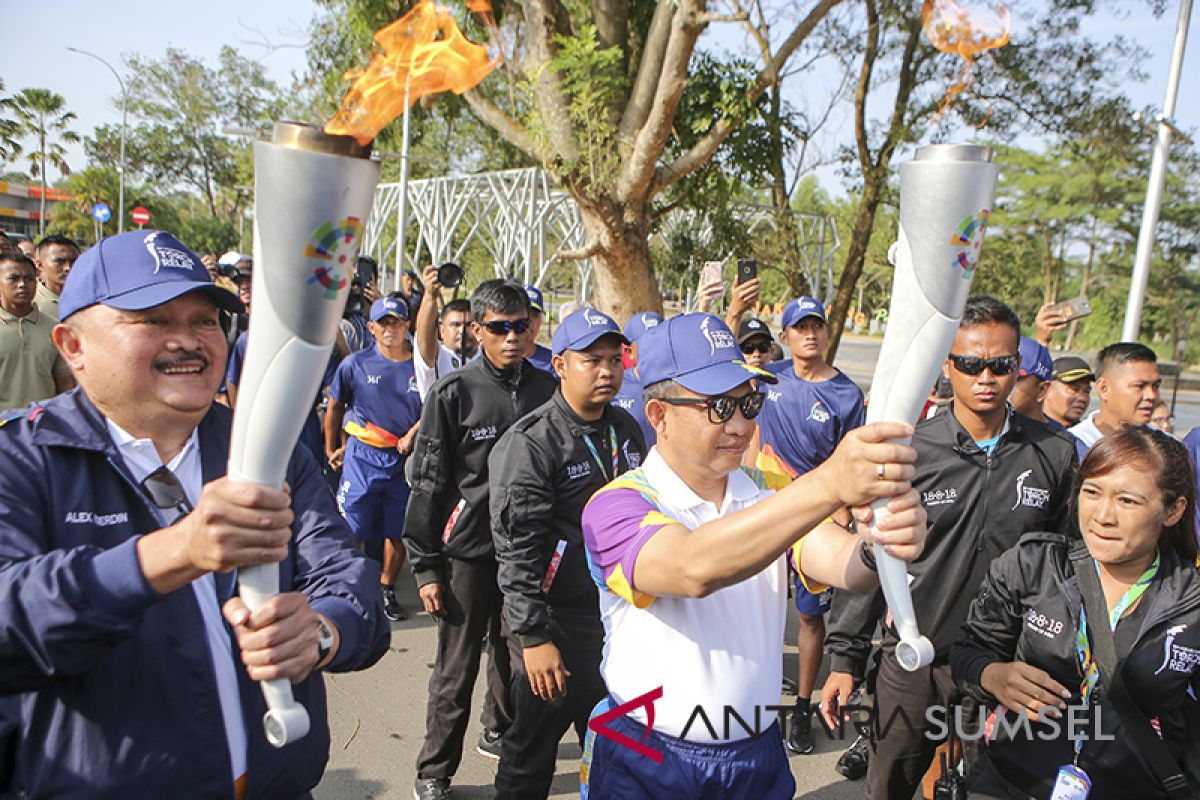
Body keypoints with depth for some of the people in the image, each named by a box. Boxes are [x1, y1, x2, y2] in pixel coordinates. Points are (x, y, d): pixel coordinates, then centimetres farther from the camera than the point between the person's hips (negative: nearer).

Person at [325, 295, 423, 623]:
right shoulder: (356, 363, 1)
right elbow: (334, 407, 12)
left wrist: (413, 434, -6)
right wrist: (331, 449, 14)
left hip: (404, 458, 2)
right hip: (362, 456, -1)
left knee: (397, 530, 8)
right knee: (351, 530, -2)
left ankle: (386, 590, 26)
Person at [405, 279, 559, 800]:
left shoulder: (546, 390, 4)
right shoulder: (454, 393, -7)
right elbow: (428, 484, -6)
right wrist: (425, 566, -8)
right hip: (469, 550, -4)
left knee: (514, 656, 18)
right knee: (456, 670, 4)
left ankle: (500, 733, 42)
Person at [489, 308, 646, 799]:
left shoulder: (626, 429, 6)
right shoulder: (530, 444, -16)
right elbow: (518, 549, -19)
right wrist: (533, 637, -21)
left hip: (622, 612, 6)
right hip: (557, 621, -6)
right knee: (531, 755, 10)